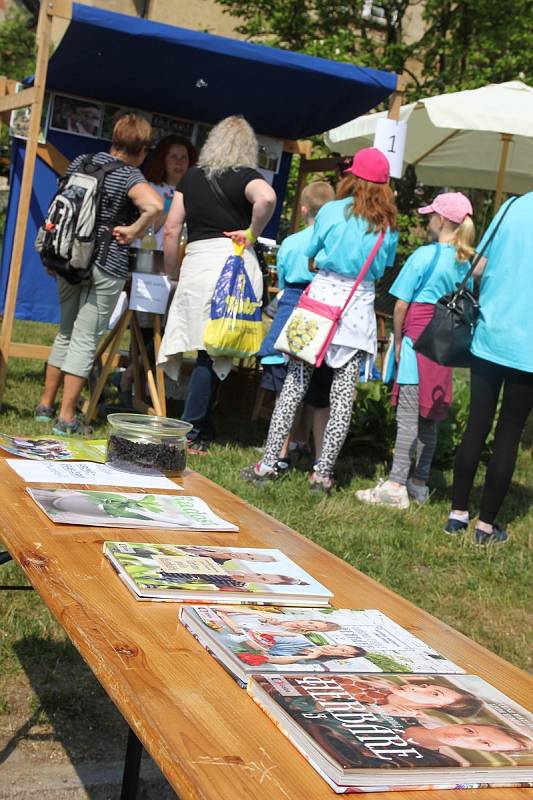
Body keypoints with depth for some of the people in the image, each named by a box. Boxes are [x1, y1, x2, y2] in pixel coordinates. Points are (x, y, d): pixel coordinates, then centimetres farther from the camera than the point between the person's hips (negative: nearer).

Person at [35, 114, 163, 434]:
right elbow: (154, 206, -33)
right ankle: (67, 418, 1)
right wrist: (133, 231, -18)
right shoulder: (131, 176, -14)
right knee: (85, 340, -1)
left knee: (66, 333, 19)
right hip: (106, 266, -6)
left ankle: (46, 405, 25)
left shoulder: (81, 162, 7)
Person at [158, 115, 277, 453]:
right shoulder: (246, 177, 2)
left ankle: (202, 427, 14)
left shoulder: (192, 176, 15)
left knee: (206, 349, 10)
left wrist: (172, 273, 21)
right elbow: (267, 197, -22)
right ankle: (191, 432, -1)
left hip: (196, 262, 4)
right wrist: (252, 233, -6)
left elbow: (172, 229, 12)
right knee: (215, 352, -2)